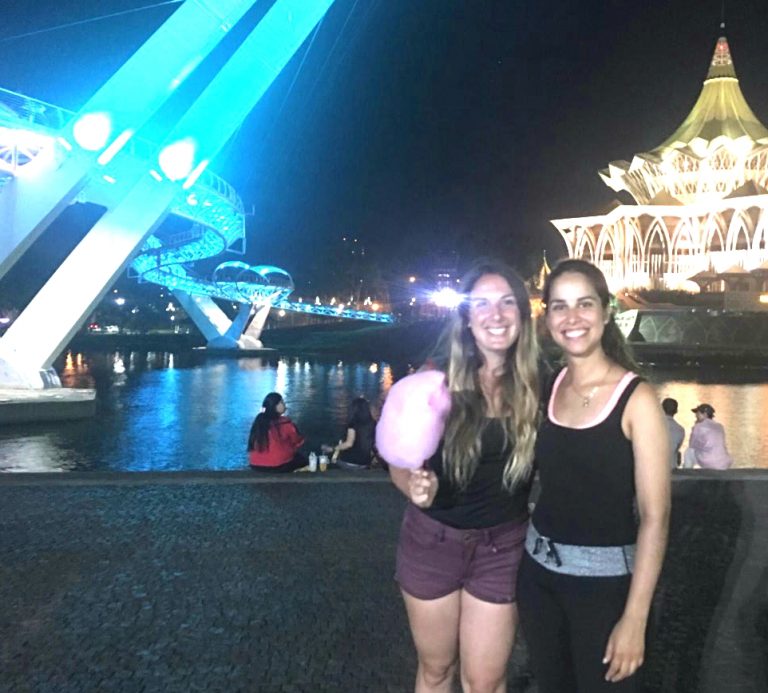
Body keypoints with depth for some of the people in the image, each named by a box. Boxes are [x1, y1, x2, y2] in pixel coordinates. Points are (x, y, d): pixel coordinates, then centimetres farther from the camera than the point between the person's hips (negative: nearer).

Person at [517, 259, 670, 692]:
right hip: (538, 570, 5)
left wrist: (635, 617, -18)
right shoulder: (548, 386, 2)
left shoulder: (636, 398, -14)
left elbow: (655, 515, -16)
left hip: (604, 579, -5)